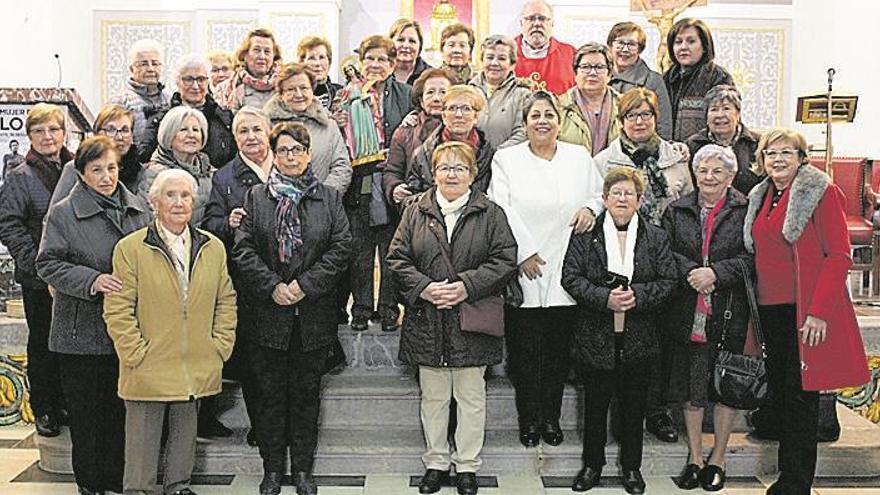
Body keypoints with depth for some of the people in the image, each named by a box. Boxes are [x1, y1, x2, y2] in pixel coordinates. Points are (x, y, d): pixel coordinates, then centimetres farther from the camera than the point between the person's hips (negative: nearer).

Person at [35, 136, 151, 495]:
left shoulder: (139, 209, 8)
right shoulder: (63, 213, -4)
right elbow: (48, 264, -7)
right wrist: (91, 280, -20)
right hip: (82, 331, -3)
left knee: (122, 408, 10)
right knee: (86, 412, 6)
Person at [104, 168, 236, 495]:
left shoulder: (213, 248, 7)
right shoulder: (130, 248, -5)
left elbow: (226, 300, 12)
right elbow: (117, 311, -7)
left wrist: (221, 346, 3)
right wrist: (137, 354, -12)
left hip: (197, 369, 4)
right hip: (148, 370, -3)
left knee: (185, 434, 17)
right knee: (142, 439, 6)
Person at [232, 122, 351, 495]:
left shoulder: (329, 198, 5)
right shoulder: (256, 197, 5)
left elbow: (341, 247, -4)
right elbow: (243, 250, -2)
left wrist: (305, 285, -13)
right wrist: (273, 287, -14)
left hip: (314, 314, 0)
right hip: (268, 314, 0)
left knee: (307, 393, 10)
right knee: (272, 393, 8)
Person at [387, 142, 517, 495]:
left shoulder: (490, 214, 2)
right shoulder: (416, 213, 7)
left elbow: (505, 261, -5)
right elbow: (397, 258, 3)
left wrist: (467, 286, -16)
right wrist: (423, 287, -13)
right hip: (427, 320, 2)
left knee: (471, 396, 7)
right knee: (433, 396, 11)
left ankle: (467, 465, 21)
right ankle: (436, 462, 26)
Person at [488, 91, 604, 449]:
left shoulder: (579, 157, 11)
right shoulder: (506, 159, 3)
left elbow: (601, 193, 19)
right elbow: (501, 209, -5)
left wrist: (591, 208, -4)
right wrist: (524, 252, -13)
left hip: (565, 271, 2)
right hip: (522, 271, -2)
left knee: (558, 349, 9)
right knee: (524, 349, 4)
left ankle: (551, 417, 22)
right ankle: (529, 418, 17)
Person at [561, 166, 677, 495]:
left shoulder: (656, 237, 4)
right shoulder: (585, 234, 0)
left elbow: (668, 281, 1)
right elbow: (571, 277, -5)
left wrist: (637, 296, -15)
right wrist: (605, 298, -18)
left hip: (639, 339, 1)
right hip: (596, 336, -1)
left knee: (633, 404, 11)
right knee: (595, 403, 9)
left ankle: (631, 467, 26)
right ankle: (592, 465, 24)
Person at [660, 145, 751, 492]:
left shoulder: (746, 211, -2)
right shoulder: (677, 211, 8)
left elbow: (753, 258, -8)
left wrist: (716, 273, -19)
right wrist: (690, 272, -15)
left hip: (729, 313, -2)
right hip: (687, 313, 3)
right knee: (690, 385, 9)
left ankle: (718, 458, 22)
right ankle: (694, 457, 23)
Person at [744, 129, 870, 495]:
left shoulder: (822, 192, -5)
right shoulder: (760, 198, 16)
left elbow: (839, 256, -11)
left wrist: (819, 312, -19)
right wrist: (755, 313, 11)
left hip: (806, 312, -7)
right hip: (770, 310, 7)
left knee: (801, 394, -3)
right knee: (779, 392, 11)